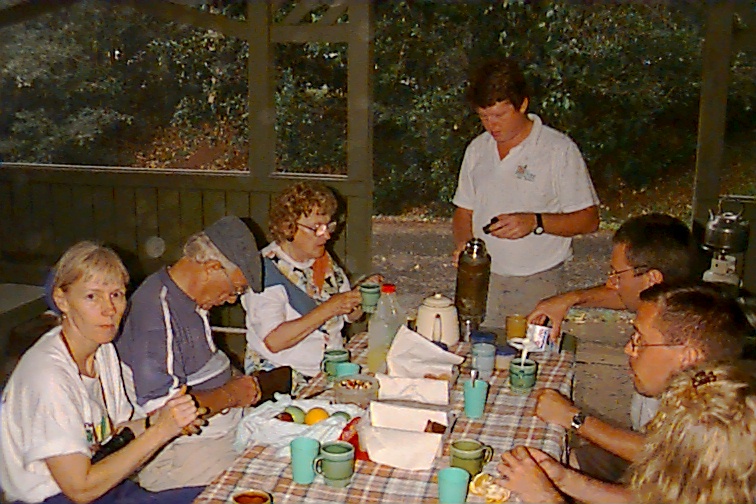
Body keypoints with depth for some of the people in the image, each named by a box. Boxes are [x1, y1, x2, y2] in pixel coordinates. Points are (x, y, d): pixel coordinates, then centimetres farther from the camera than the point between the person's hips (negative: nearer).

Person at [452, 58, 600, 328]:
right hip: (481, 278, 4)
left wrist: (535, 222, -18)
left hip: (536, 284, -3)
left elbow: (588, 219, -4)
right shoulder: (477, 149, 12)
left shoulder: (559, 149, -4)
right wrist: (463, 241, -2)